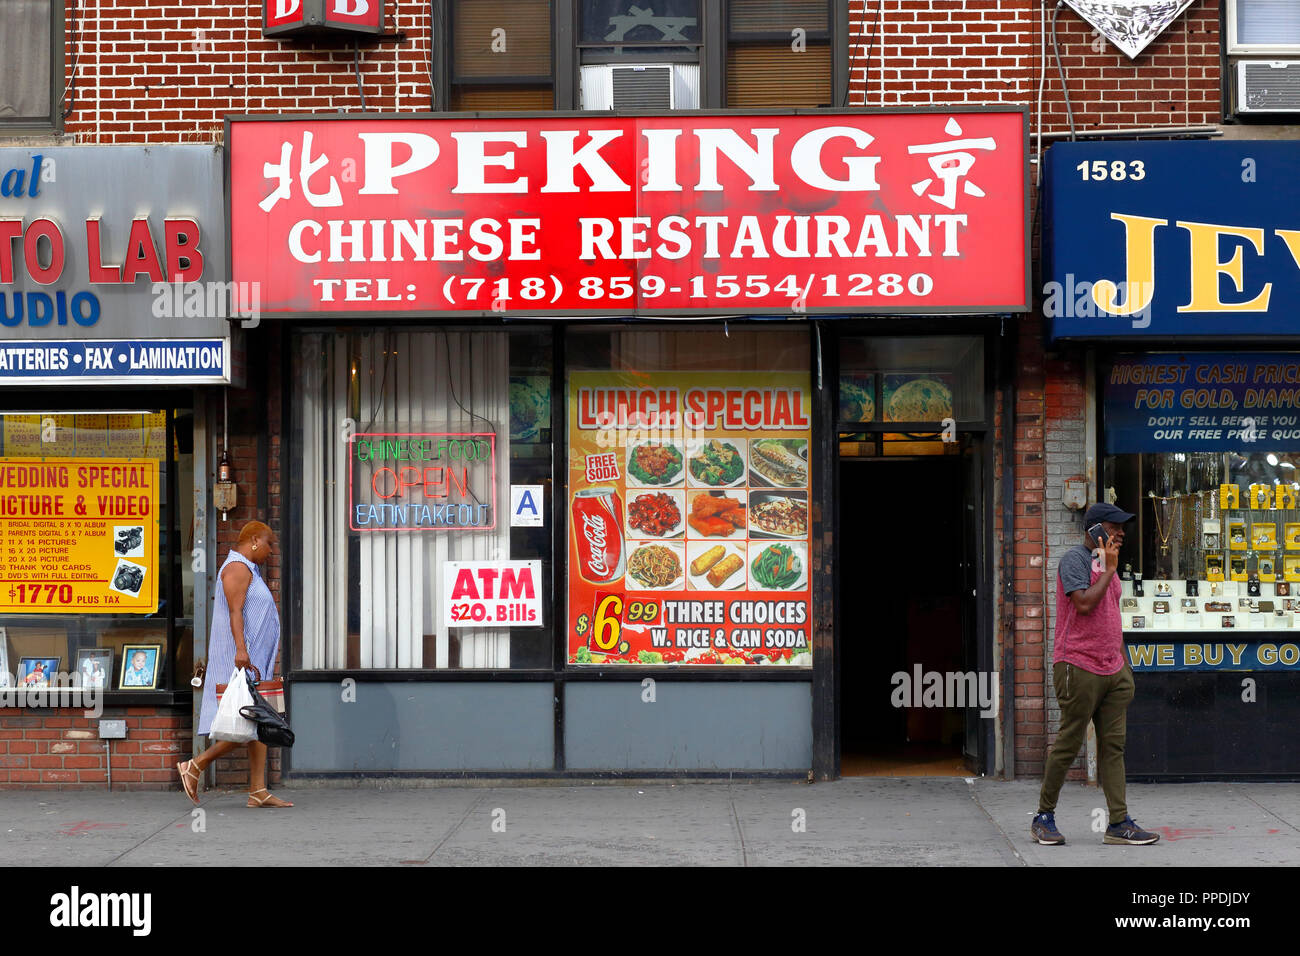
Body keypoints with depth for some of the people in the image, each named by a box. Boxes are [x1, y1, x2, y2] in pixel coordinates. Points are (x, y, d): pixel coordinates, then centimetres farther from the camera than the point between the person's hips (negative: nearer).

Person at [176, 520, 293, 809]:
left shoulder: (249, 571, 23)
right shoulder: (237, 567, -8)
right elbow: (235, 611, -20)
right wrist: (241, 649, -31)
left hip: (252, 660, 11)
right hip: (241, 658, -11)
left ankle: (258, 791, 0)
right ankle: (194, 767, -5)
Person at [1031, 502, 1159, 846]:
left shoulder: (1105, 564, 20)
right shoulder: (1075, 559, -7)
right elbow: (1084, 603, -21)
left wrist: (1124, 664, 21)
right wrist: (1109, 569, -11)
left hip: (1112, 671, 8)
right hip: (1079, 667, -8)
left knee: (1113, 745, 3)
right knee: (1068, 743, -2)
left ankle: (1119, 823, 2)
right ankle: (1044, 817, 9)